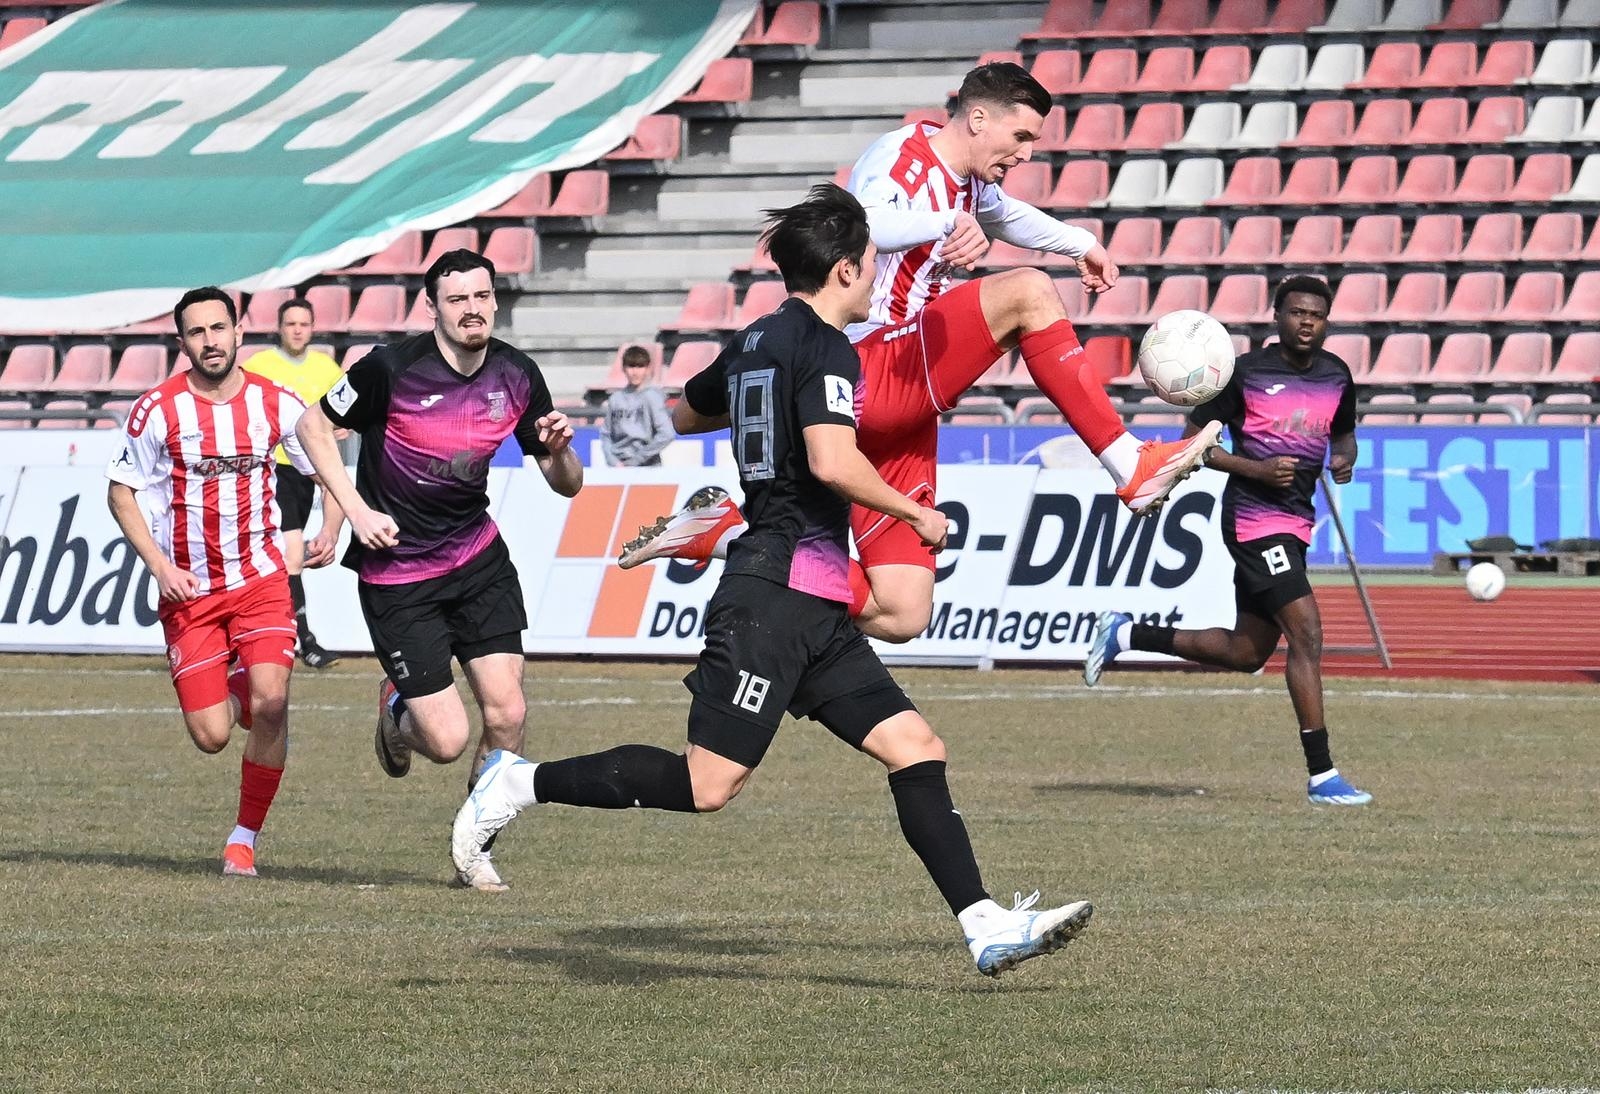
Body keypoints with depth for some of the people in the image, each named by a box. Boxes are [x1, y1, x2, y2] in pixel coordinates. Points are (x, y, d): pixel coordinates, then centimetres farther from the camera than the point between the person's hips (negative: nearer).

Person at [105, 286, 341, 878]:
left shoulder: (275, 404, -3)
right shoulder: (157, 410, -9)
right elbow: (120, 492, 0)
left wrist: (329, 532, -9)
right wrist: (160, 566, -11)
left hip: (261, 578, 1)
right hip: (188, 588, -1)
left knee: (270, 702, -20)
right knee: (210, 736, -5)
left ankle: (246, 838, -3)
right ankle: (235, 692, 35)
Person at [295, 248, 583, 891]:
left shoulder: (517, 376, -4)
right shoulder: (392, 368, -18)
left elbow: (566, 485, 5)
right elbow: (313, 425, -3)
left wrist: (558, 448, -19)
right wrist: (356, 510, -12)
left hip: (478, 558, 4)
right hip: (395, 573, -4)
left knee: (506, 715, -8)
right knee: (447, 741, -9)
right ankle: (397, 710, 29)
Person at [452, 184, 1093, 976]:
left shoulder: (754, 343, 16)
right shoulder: (826, 348, -11)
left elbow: (684, 413, 33)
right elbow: (834, 463, -24)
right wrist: (916, 513, -10)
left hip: (812, 611, 10)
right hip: (780, 591, -10)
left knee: (915, 747, 2)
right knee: (708, 784, -12)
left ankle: (986, 927, -3)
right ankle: (523, 783, -2)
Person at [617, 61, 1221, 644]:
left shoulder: (971, 185, 17)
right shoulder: (903, 157, -10)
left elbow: (1007, 215, 43)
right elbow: (862, 224, -33)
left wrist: (1081, 243, 33)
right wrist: (950, 222, -47)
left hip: (901, 409, 9)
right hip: (867, 377, -9)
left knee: (898, 617, 0)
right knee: (1027, 293, -22)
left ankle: (722, 529, 7)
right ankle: (1132, 470, -21)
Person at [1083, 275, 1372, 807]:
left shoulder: (1336, 376, 9)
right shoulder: (1246, 373, -9)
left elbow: (1344, 435, 26)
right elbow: (1194, 441, -5)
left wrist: (1344, 460, 1)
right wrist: (1257, 469, -19)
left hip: (1294, 523, 8)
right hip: (1254, 518, -8)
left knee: (1246, 652, 13)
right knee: (1307, 635, -16)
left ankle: (1126, 634, 28)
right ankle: (1322, 777, -15)